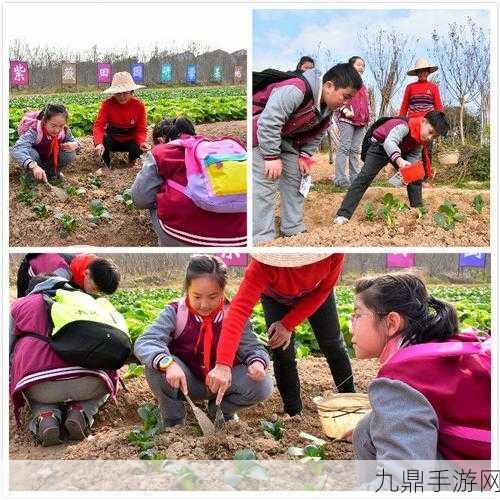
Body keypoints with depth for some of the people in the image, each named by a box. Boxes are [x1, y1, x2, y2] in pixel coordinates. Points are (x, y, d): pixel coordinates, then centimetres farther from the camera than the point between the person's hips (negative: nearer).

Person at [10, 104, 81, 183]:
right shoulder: (35, 131, -37)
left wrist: (74, 145, -32)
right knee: (31, 153, -37)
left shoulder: (65, 131, -23)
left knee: (70, 154, -24)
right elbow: (16, 149, -53)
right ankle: (33, 176, -5)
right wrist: (33, 166, -71)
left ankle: (53, 172, 5)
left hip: (51, 160, 3)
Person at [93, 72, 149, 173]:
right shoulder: (107, 104, -20)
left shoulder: (139, 104, -17)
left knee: (138, 149, -32)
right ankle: (106, 165, -2)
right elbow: (99, 125, -27)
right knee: (102, 139, -32)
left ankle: (132, 161, 7)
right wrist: (98, 143, -48)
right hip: (113, 140, 0)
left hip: (131, 140, 0)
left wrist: (142, 142, -38)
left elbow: (141, 128, -14)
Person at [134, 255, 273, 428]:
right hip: (184, 382, -1)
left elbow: (252, 347, -9)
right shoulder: (175, 312, -15)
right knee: (156, 365, -31)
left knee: (263, 384, -23)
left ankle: (220, 411, 8)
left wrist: (258, 362, -35)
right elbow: (144, 342, -26)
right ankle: (173, 422, -5)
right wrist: (168, 363, -47)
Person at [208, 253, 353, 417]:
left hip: (315, 295, 2)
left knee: (332, 345, 9)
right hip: (275, 297, -1)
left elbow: (324, 290, -21)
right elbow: (239, 308, -54)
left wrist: (289, 324, -25)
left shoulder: (334, 255, -41)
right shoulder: (264, 264, -46)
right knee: (283, 355, -8)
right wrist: (223, 364, -64)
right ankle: (293, 413, 13)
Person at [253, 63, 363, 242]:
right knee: (265, 184, -16)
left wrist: (305, 155, -1)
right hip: (262, 134, -9)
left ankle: (294, 231, 19)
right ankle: (262, 238, -14)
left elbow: (316, 134, 10)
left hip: (288, 138, 9)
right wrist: (272, 156, -32)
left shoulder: (328, 107, -5)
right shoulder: (296, 90, -35)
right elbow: (269, 121, -36)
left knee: (295, 180, 9)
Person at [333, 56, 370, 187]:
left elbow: (366, 103, 30)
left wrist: (367, 117, 17)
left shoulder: (362, 86, 23)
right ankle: (340, 178, -13)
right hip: (347, 119, -7)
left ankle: (354, 177, 8)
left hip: (361, 122, 7)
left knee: (355, 150, 7)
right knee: (344, 148, -10)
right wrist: (345, 110, -24)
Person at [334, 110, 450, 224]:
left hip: (401, 152, 7)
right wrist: (399, 160, -66)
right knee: (365, 177, -19)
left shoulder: (422, 141, -11)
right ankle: (343, 214, -23)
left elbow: (414, 157, -8)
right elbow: (390, 141, -50)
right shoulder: (405, 125, -36)